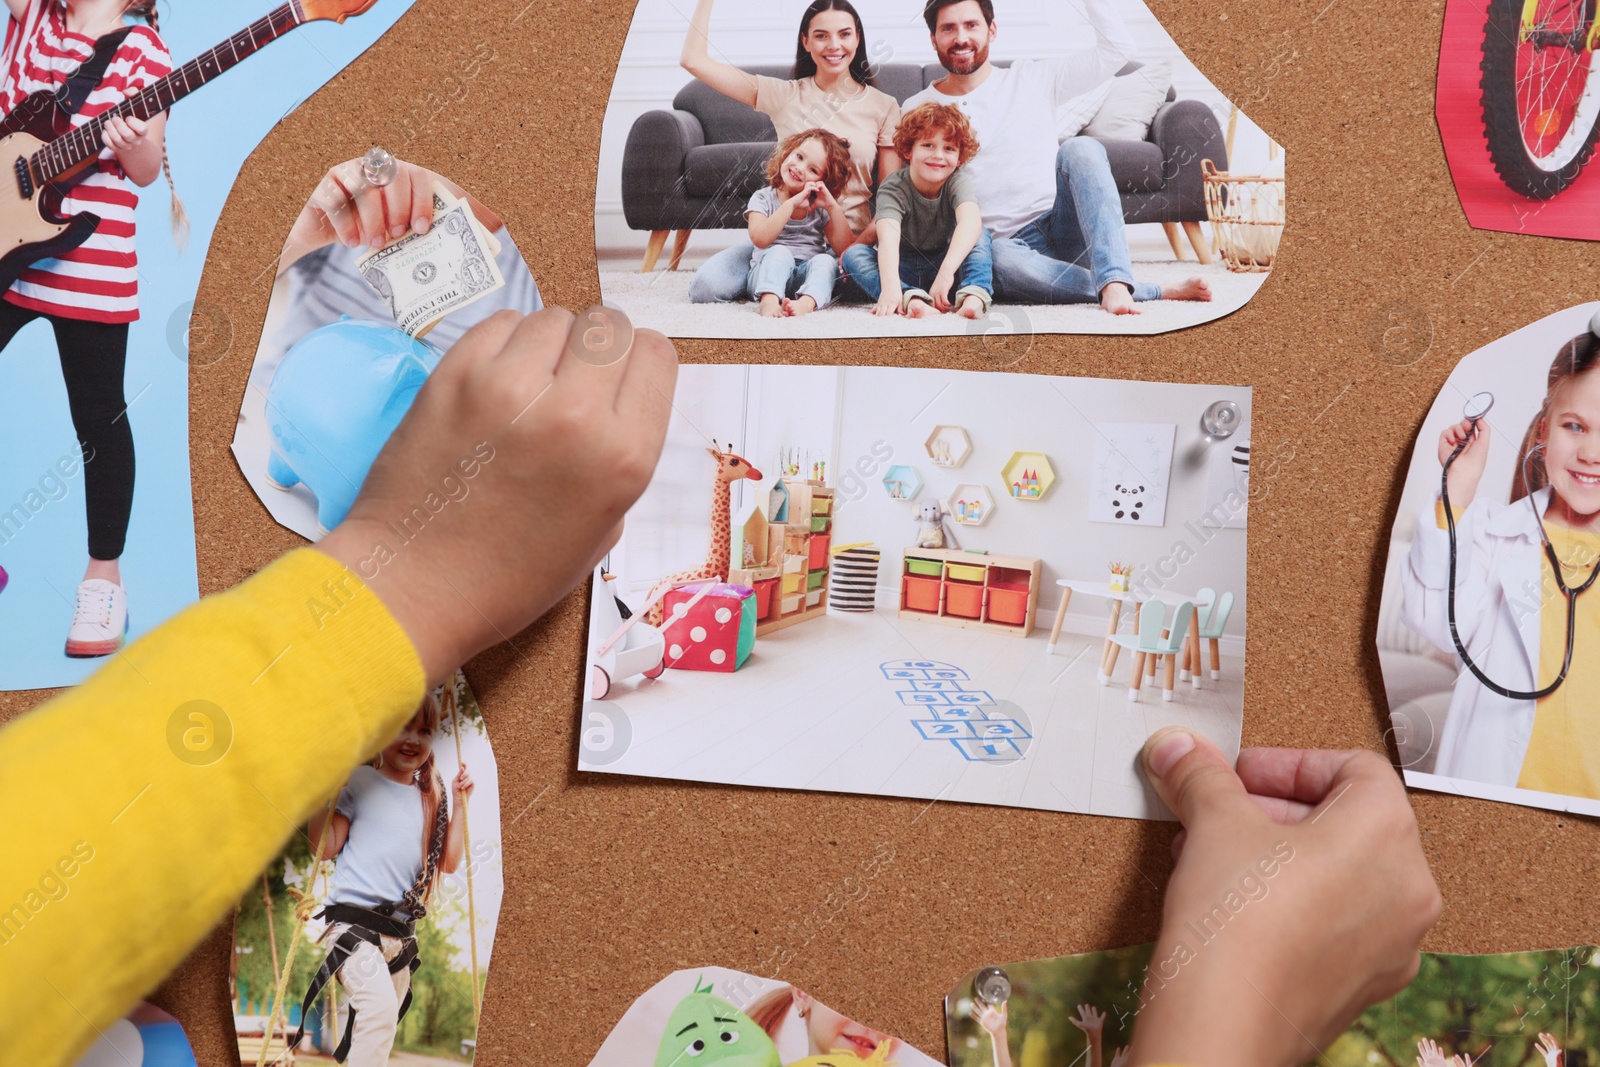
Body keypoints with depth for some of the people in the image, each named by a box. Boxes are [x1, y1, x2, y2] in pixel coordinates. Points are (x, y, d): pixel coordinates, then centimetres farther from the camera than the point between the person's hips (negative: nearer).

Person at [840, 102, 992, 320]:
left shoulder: (958, 181, -13)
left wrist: (946, 271, -52)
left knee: (980, 235, -22)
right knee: (853, 254, -27)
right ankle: (911, 300, -53)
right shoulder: (893, 188, -17)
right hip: (905, 271, -1)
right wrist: (890, 284, -55)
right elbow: (888, 237, -35)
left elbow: (971, 222, -34)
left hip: (943, 265, 1)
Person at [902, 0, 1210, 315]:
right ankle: (1157, 293, -32)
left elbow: (1117, 49, 1)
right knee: (995, 257, -39)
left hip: (1063, 230, 2)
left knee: (1080, 148, -26)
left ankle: (1113, 283, -40)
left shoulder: (1031, 79, 8)